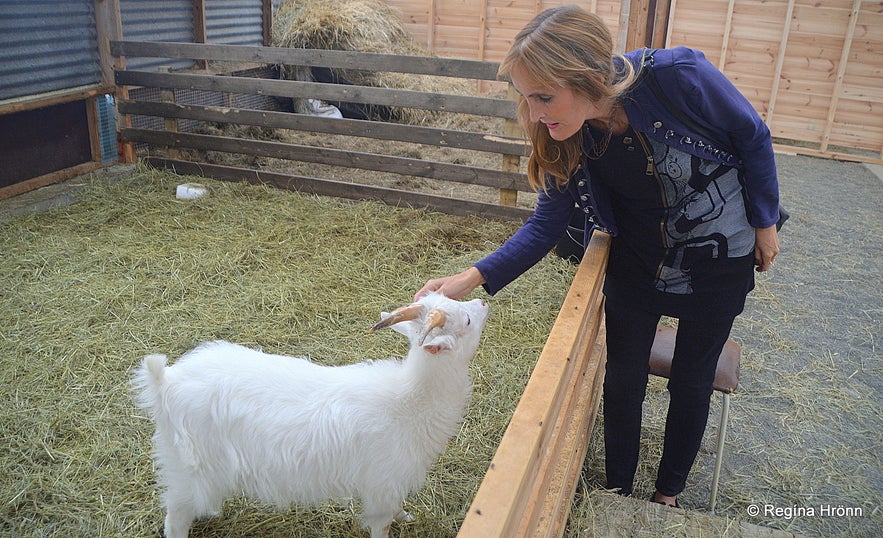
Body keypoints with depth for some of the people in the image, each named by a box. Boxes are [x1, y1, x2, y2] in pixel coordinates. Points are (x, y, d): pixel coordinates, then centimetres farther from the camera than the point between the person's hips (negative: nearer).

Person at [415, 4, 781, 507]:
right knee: (623, 380, 11)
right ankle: (619, 490, 37)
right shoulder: (561, 142, -20)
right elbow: (547, 226, -12)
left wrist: (765, 223, -5)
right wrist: (472, 278, -23)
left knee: (691, 383, 14)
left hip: (718, 262, -2)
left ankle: (669, 494, 39)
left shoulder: (680, 77, -33)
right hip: (637, 262, 3)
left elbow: (753, 138, -15)